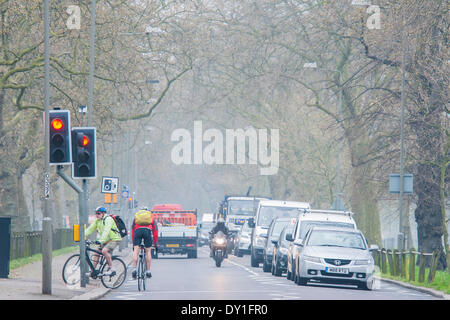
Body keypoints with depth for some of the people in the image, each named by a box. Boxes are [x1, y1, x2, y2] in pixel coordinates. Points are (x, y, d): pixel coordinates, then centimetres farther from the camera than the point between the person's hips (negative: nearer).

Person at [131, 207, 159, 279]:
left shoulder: (136, 217, 33)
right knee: (148, 251, 9)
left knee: (136, 251, -1)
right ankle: (148, 271, 6)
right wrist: (156, 243, 31)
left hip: (137, 230, 0)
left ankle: (134, 269, -16)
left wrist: (133, 242, 34)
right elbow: (155, 230, 29)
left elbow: (133, 230, 31)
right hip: (147, 230, 0)